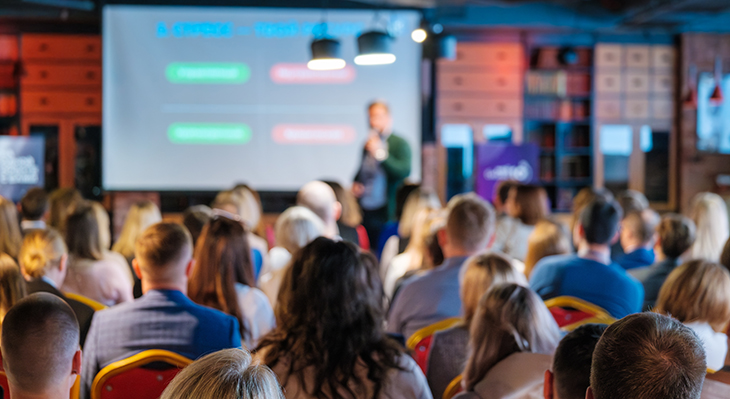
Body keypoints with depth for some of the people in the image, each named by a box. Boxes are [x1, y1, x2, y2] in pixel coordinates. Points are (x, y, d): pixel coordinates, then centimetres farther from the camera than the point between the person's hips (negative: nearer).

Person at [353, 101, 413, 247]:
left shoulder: (400, 144, -4)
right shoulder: (367, 144, 15)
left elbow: (404, 171, -19)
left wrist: (380, 153, -23)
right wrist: (356, 184, 9)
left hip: (387, 214, -6)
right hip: (365, 212, 6)